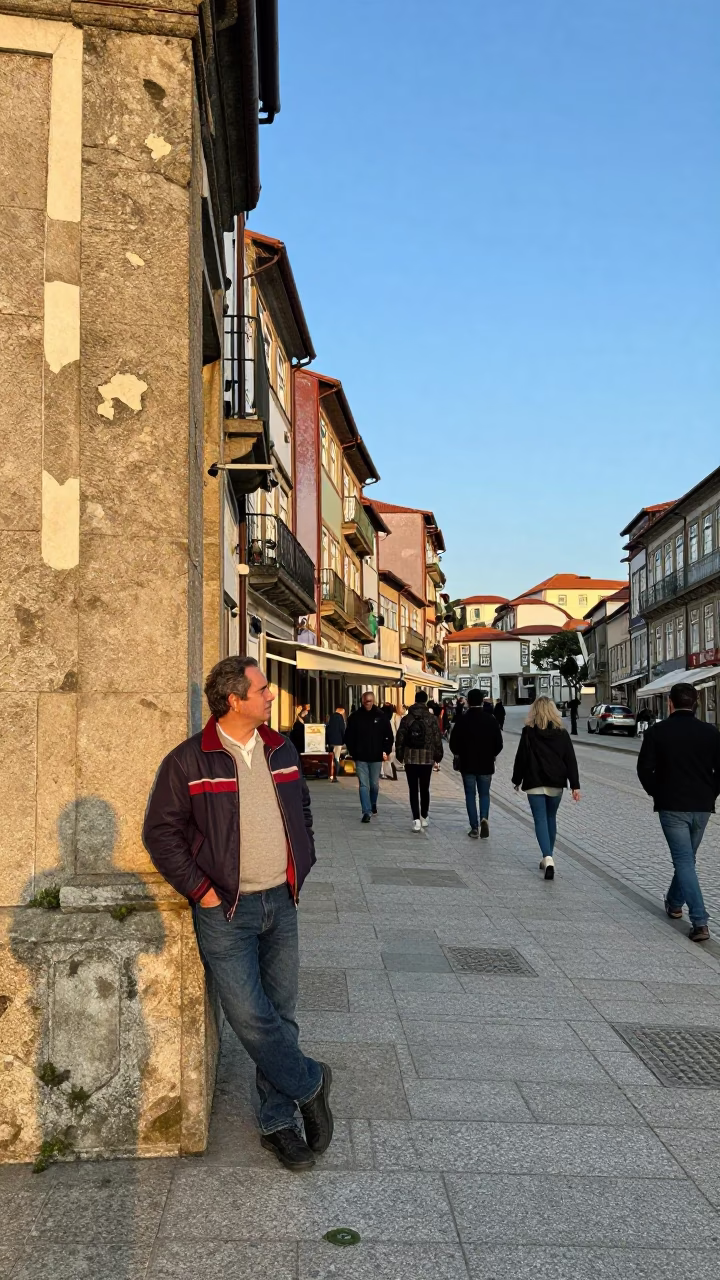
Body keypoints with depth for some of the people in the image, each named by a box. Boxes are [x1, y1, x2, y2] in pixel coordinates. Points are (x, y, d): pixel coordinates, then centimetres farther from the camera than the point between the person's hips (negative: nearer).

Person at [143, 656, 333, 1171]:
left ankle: (279, 1121, 25)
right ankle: (310, 1083, 18)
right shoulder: (189, 761, -10)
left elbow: (303, 810, 19)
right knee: (250, 1017, -7)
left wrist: (301, 867, 11)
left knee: (280, 1015, 10)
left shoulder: (280, 750, 7)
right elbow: (161, 831, -7)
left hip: (281, 903, 5)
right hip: (226, 911, -4)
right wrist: (201, 889, -10)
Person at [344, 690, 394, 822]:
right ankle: (366, 812, -5)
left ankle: (373, 804, 39)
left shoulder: (381, 716, 0)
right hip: (361, 758, -1)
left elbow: (389, 736, 6)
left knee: (374, 784, 13)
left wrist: (386, 751, -2)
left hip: (376, 757, 1)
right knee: (363, 785, -5)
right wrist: (353, 752, -1)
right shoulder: (355, 717, -2)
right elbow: (348, 737, 4)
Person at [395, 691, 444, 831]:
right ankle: (424, 817, 23)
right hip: (427, 759, 0)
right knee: (425, 789, 13)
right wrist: (438, 756, 8)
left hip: (410, 759, 0)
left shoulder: (406, 719, -1)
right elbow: (438, 739, -3)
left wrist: (400, 755, 12)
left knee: (413, 790, 0)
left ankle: (416, 819, -11)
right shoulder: (432, 718, -4)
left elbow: (400, 739, 1)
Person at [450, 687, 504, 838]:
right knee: (484, 794, 13)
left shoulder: (462, 721, -8)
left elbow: (453, 743, -5)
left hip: (467, 764, -1)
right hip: (486, 764, 1)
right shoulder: (491, 720, -5)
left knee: (470, 795, 8)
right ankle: (484, 818, -12)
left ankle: (474, 828, 5)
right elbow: (499, 743, -2)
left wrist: (459, 755, 14)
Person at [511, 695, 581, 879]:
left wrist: (517, 780, 8)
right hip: (556, 783, 3)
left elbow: (521, 758, -3)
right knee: (551, 818, 18)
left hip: (535, 783, -3)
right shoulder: (561, 733, 3)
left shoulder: (529, 732, -5)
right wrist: (575, 785, 0)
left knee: (540, 820, -3)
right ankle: (548, 858, 25)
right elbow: (570, 760, 0)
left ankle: (548, 858, -21)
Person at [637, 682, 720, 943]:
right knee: (687, 857, 22)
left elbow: (645, 769, -7)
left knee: (684, 861, -2)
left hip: (672, 806, -3)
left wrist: (657, 794, 9)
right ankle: (674, 902, 39)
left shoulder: (657, 732, -8)